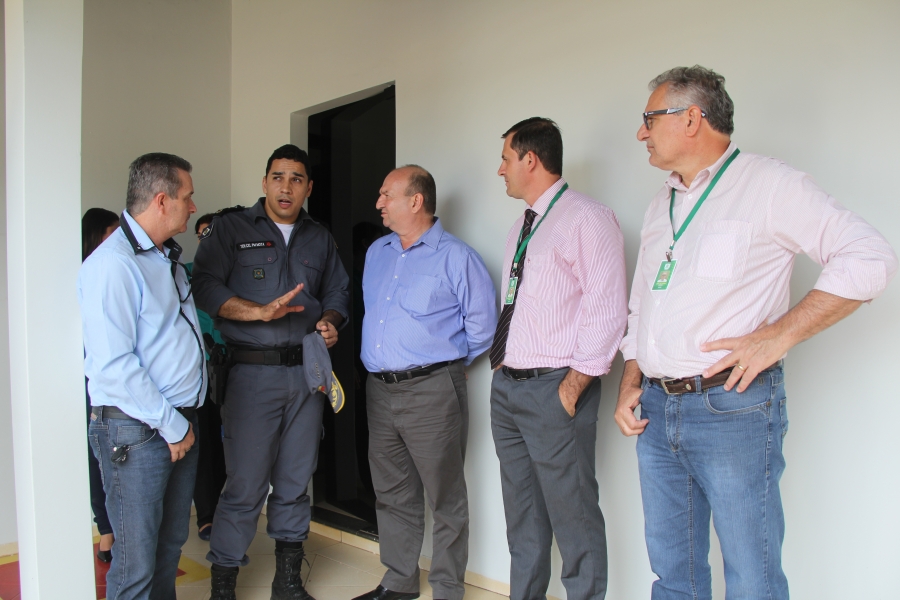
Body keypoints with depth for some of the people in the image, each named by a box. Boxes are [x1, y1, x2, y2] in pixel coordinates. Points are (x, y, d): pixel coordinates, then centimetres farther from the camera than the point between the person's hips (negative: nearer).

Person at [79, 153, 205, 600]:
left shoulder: (168, 257, 14)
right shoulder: (112, 264, -17)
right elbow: (112, 365, -22)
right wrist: (172, 426, -15)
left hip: (180, 424, 9)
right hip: (136, 430, -8)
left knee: (171, 543, 19)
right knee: (136, 561, 3)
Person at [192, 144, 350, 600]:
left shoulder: (320, 240, 16)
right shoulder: (230, 229, 2)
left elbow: (338, 293, 20)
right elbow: (204, 287, -10)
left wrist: (330, 321, -1)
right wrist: (261, 311, -20)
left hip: (306, 372, 4)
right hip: (252, 372, -4)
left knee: (295, 482, 12)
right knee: (245, 485, -4)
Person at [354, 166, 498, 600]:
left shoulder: (456, 258, -9)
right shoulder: (377, 252, 13)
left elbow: (482, 325, -6)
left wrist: (448, 363, 3)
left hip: (432, 392, -6)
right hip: (379, 389, 7)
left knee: (445, 498, 4)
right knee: (391, 494, 16)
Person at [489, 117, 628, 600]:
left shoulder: (587, 219, -11)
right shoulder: (522, 226, 16)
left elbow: (606, 312, -17)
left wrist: (573, 385, -17)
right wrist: (501, 369, 12)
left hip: (553, 390, -8)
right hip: (506, 387, 9)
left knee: (573, 516, 1)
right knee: (521, 514, 19)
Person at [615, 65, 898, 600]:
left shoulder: (769, 184, -5)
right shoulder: (661, 206, 17)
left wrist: (778, 335, -16)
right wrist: (631, 385, 10)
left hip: (732, 408, -6)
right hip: (656, 409, 7)